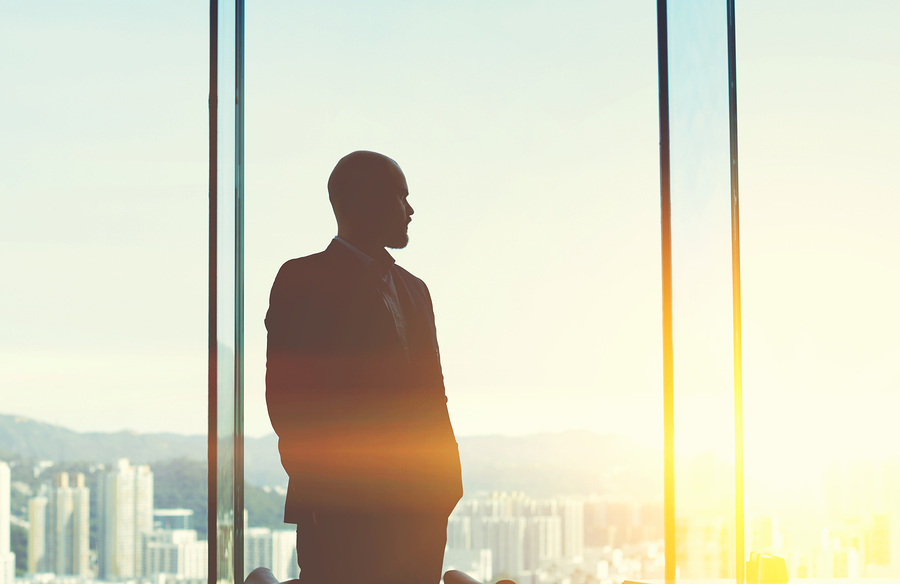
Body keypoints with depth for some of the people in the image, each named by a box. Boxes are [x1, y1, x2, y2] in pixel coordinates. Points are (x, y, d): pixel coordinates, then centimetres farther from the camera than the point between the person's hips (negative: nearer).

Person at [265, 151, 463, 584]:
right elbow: (286, 397, -7)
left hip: (416, 510, 7)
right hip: (342, 511, -6)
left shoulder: (413, 289, 23)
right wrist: (317, 486, -13)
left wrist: (445, 483, 7)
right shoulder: (303, 280, 0)